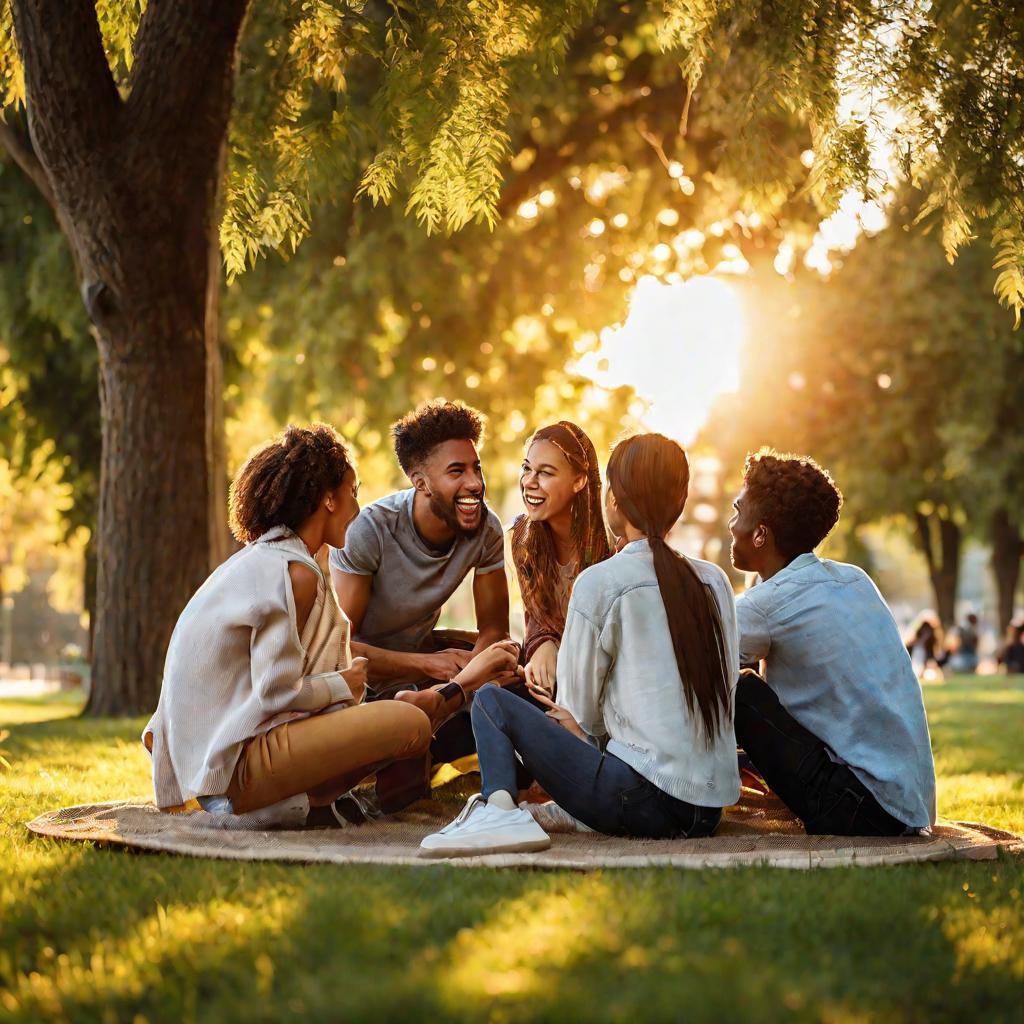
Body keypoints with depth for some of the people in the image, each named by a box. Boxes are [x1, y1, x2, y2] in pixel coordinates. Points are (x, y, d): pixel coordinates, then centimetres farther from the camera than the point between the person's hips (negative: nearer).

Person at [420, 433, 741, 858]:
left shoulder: (600, 582, -6)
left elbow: (580, 710, -1)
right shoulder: (714, 580, 10)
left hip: (644, 800, -7)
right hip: (710, 811, 7)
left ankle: (499, 808, -21)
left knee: (491, 701, 2)